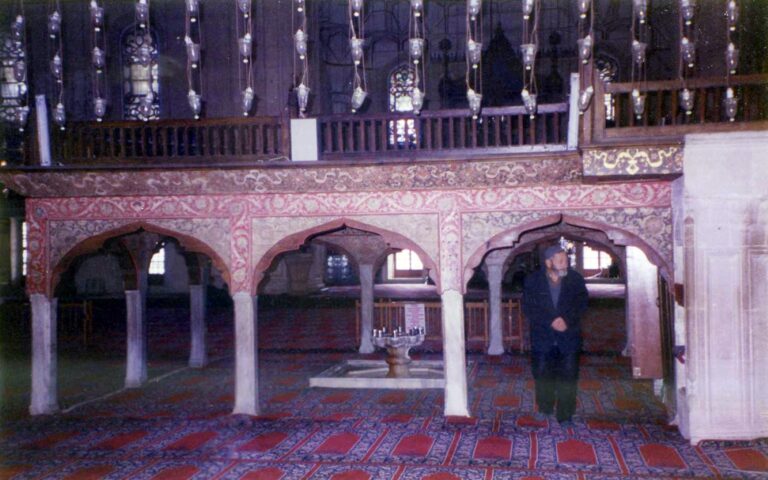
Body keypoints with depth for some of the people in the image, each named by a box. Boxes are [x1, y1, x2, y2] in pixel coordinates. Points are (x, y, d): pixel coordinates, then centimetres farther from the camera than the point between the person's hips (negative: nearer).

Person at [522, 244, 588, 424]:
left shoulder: (575, 279, -2)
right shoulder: (533, 281, -5)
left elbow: (582, 303, -3)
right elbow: (528, 308, -10)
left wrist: (566, 320, -19)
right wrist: (551, 321, -20)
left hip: (569, 337, 0)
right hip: (542, 337, 0)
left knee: (568, 377, -1)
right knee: (542, 375, 12)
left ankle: (565, 415, 9)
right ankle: (545, 408, 32)